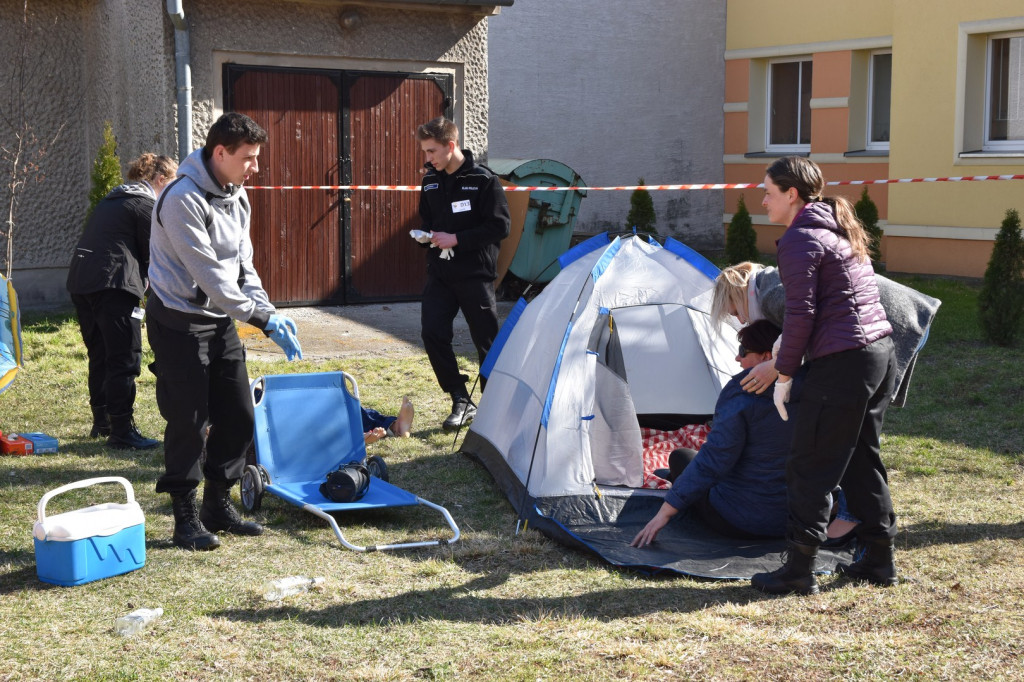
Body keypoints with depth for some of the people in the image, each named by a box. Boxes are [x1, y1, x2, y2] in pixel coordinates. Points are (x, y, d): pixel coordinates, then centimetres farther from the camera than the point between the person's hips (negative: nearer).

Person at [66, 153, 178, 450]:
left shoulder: (110, 200, 24)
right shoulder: (146, 205, -3)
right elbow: (153, 255, -4)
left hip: (80, 281, 9)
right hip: (113, 284, -9)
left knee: (100, 356, 18)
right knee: (125, 361, -6)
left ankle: (102, 421, 27)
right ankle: (122, 431, -7)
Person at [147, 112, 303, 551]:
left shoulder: (235, 196, 7)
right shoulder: (183, 200, -21)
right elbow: (210, 276, -24)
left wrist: (270, 312, -4)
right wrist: (263, 318, -24)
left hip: (221, 321, 8)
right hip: (180, 323, -8)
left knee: (238, 416, 8)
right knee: (188, 422, -3)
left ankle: (218, 506, 22)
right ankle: (186, 518, 9)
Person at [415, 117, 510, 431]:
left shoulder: (484, 180, -11)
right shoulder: (431, 181, 8)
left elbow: (500, 227, -14)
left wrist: (456, 239, -18)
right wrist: (429, 235, -2)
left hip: (475, 274, -5)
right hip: (440, 273, 5)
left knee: (486, 341, 2)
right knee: (432, 332, -8)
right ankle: (461, 402, 5)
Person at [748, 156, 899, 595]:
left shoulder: (800, 240, -11)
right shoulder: (842, 229, 18)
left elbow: (801, 314, -15)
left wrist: (783, 374, -6)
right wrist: (786, 347, 23)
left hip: (842, 362, -10)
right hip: (882, 352, 10)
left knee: (811, 469, -3)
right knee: (863, 461, 18)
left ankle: (799, 570, 0)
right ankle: (879, 560, 23)